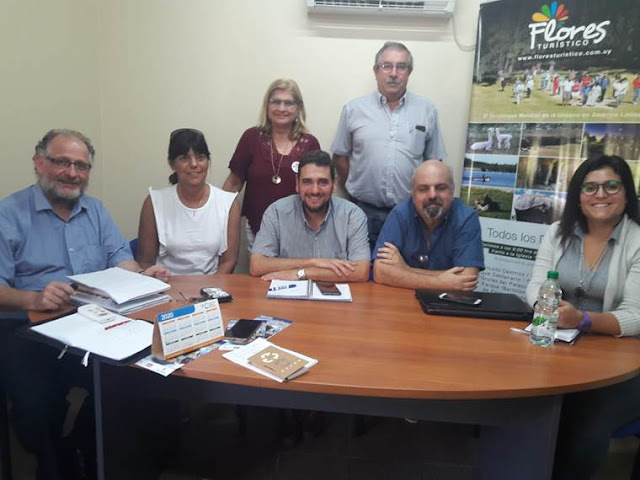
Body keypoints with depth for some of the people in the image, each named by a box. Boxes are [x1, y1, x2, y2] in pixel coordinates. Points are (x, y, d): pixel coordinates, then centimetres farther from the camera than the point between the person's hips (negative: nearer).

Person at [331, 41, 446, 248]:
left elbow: (434, 161, 8)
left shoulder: (427, 110, 4)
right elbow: (340, 156, 7)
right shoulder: (353, 109, 1)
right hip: (364, 211, 0)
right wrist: (355, 192, 8)